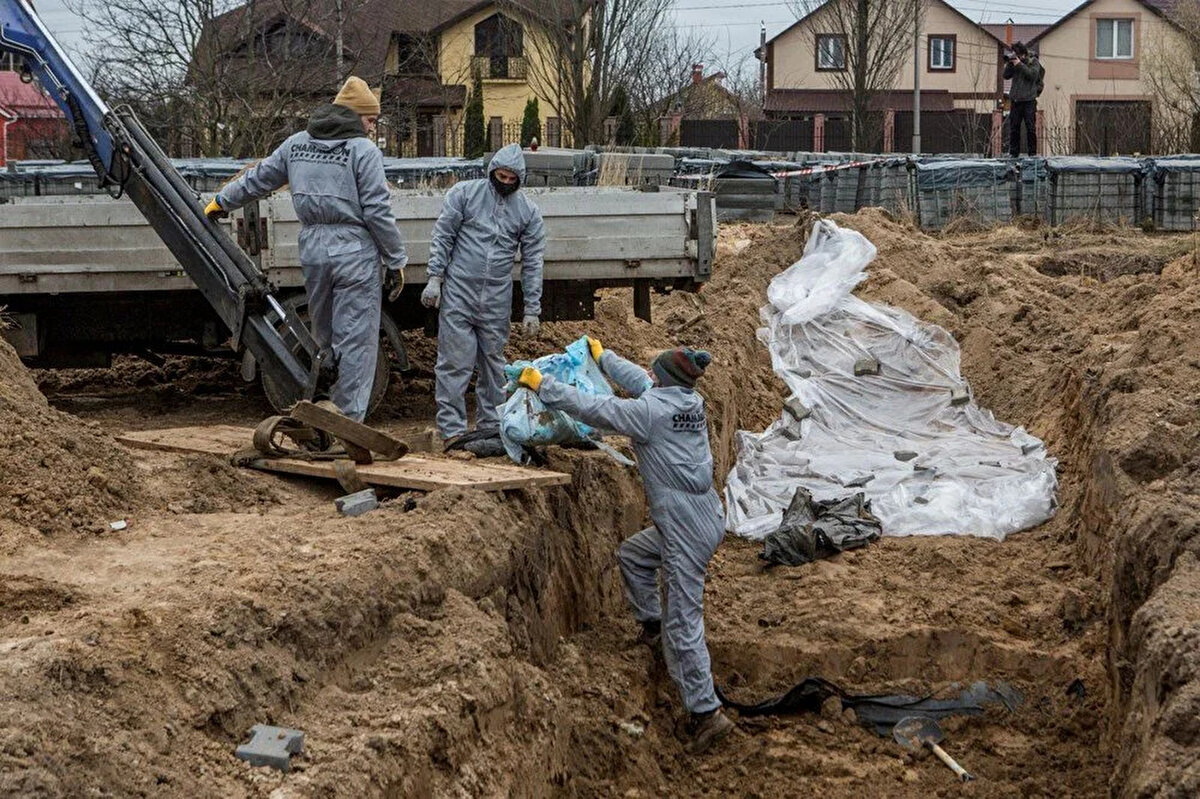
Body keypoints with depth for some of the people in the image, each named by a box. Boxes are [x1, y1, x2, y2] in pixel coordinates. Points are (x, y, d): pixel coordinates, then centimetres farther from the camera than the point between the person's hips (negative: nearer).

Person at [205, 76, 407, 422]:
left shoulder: (297, 144, 12)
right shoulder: (364, 150, -7)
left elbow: (258, 179, 22)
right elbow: (378, 212, -11)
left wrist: (222, 201, 38)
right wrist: (396, 261, -4)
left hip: (312, 249, 6)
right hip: (354, 251, -6)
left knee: (324, 338, 17)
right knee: (356, 341, -3)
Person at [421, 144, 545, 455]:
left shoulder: (528, 212, 8)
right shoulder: (465, 193, 2)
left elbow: (532, 263, 7)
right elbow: (442, 236, 1)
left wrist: (532, 310, 3)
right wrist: (435, 278, -7)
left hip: (496, 299, 3)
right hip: (458, 292, -3)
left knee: (493, 362, 8)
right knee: (455, 362, -5)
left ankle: (490, 427, 17)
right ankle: (451, 430, -2)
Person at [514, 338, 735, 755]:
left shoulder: (651, 410, -16)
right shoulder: (690, 401, 7)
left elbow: (591, 408, -10)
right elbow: (638, 382, 24)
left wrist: (542, 385, 2)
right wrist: (603, 356, 37)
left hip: (687, 530, -9)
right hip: (705, 517, 9)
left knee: (683, 623, -4)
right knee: (633, 554, 29)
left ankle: (706, 711, -2)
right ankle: (651, 624, 38)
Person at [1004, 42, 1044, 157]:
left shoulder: (1033, 61, 0)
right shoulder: (1014, 61, 11)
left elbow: (1033, 75, -14)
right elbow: (1006, 76, 6)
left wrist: (1019, 64, -16)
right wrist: (1009, 63, -7)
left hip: (1029, 100, -4)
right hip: (1016, 99, 4)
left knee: (1030, 127, -3)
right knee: (1014, 127, 4)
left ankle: (1032, 153, 2)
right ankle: (1013, 153, 10)